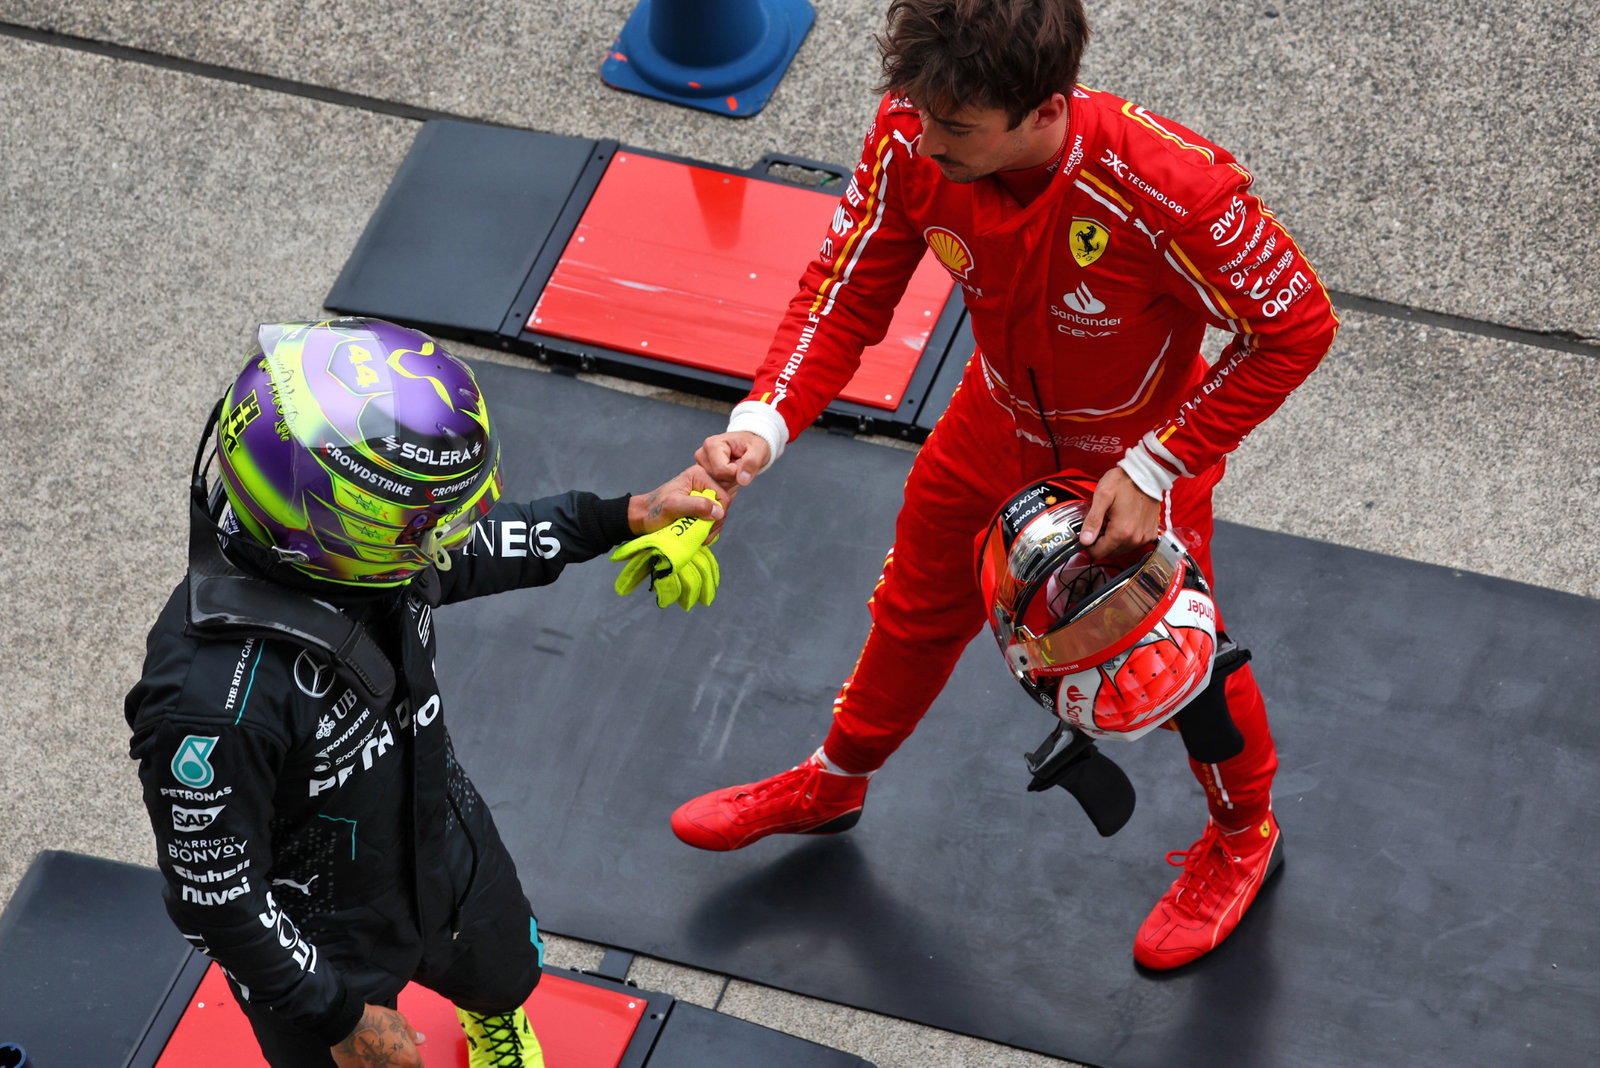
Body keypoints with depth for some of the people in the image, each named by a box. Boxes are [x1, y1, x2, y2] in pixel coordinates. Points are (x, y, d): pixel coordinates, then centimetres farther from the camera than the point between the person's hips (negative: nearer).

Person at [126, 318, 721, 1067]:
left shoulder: (344, 545, -23)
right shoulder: (215, 698, -45)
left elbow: (467, 553, 3)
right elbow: (214, 898, -30)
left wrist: (627, 518, 1)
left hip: (450, 856, 7)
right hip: (321, 945, -7)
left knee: (507, 975, 34)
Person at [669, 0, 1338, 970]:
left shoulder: (1170, 187, -43)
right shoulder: (912, 139, -29)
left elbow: (1296, 327, -28)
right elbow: (845, 294, -16)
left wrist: (1153, 471, -26)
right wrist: (764, 425, -33)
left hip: (1136, 462, -4)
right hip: (997, 430, 5)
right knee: (918, 613, 26)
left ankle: (1243, 836, 51)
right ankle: (834, 783, 57)